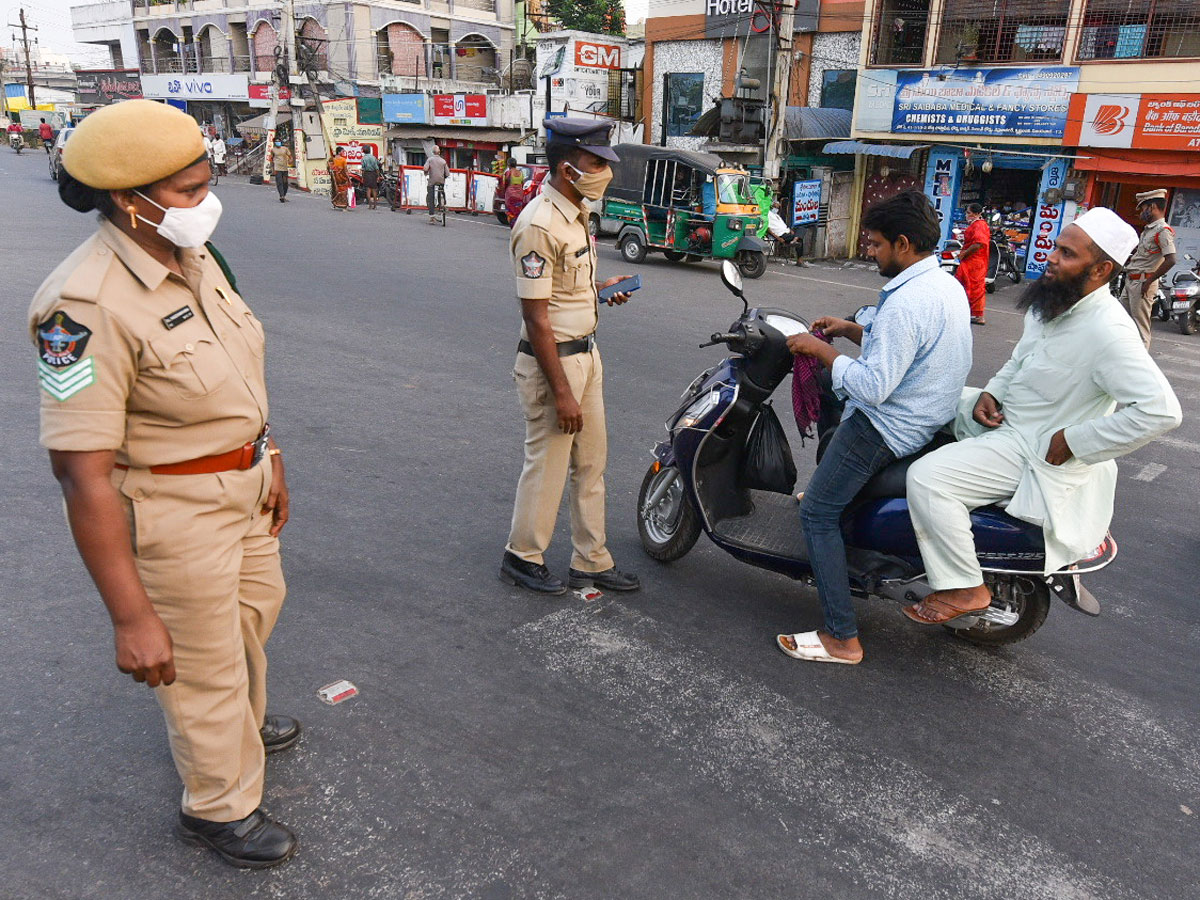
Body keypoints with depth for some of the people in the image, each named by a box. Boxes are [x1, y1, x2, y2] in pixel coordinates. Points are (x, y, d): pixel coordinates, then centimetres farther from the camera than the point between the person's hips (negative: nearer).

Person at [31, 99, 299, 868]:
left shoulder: (194, 255, -2)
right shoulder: (88, 307, -29)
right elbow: (83, 473, -29)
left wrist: (272, 462, 16)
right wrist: (132, 617, -27)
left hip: (243, 484, 9)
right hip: (175, 513, -8)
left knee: (255, 611, 29)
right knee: (205, 663, 12)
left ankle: (243, 725, 59)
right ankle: (221, 808, 38)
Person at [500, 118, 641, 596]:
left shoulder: (575, 212, 9)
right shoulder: (540, 225, -21)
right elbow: (536, 316, -22)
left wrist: (599, 288, 6)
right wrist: (561, 391, -22)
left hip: (585, 353, 10)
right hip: (552, 360, -9)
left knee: (591, 464, 15)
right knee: (547, 465, 5)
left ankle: (592, 561, 27)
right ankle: (522, 557, 24)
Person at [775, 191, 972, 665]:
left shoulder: (905, 303, -26)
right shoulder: (947, 285, 7)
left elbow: (873, 387, -29)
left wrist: (821, 350, -18)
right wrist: (851, 330, 10)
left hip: (887, 427, -10)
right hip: (928, 417, 11)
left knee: (818, 514, -7)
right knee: (832, 436, 35)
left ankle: (842, 638, -5)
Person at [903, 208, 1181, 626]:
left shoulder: (1107, 332, -26)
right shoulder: (1050, 302, 3)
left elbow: (1161, 410, -31)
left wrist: (1072, 442, -25)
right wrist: (991, 393, 1)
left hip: (1038, 451, -10)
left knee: (926, 478, -23)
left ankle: (964, 588, -8)